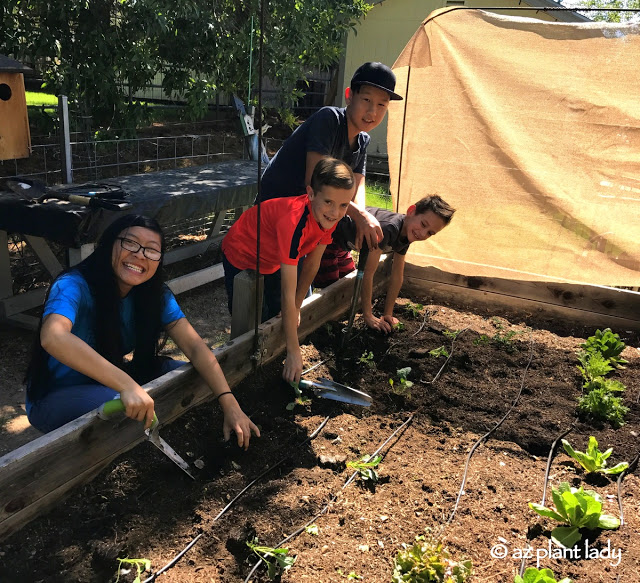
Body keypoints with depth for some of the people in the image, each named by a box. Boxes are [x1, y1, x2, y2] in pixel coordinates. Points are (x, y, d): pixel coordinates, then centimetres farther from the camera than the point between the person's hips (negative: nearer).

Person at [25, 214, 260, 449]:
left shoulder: (156, 295, -6)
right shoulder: (73, 286, -25)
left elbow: (195, 347, -14)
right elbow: (53, 337, -46)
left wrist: (230, 405, -26)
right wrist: (127, 385, -54)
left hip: (106, 384, 6)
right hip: (54, 400, -6)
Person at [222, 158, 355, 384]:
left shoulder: (328, 215, -22)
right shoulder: (294, 221, -44)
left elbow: (312, 262, -6)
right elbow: (288, 295, -42)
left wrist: (296, 308, -3)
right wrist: (294, 353, -38)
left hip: (271, 260, 7)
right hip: (241, 257, -7)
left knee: (276, 313, 15)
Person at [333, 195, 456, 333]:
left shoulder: (405, 234, -13)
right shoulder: (389, 229, -40)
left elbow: (397, 276, -8)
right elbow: (368, 273, -37)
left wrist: (387, 314, -9)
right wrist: (368, 317, -31)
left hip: (343, 243, 8)